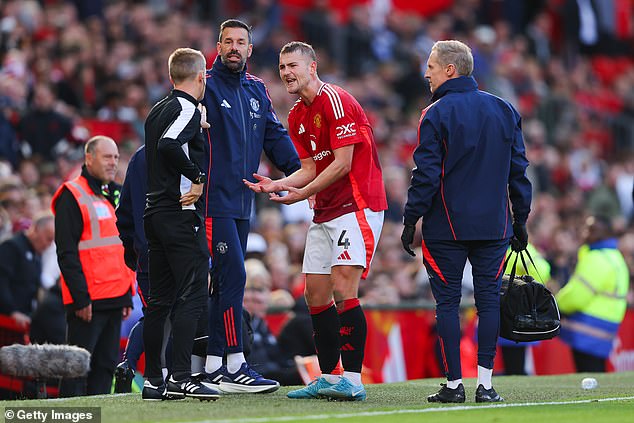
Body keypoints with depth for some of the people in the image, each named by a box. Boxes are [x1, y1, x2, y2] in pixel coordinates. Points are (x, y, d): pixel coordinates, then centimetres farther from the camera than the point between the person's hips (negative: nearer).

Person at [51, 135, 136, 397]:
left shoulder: (115, 195, 19)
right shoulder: (72, 196, -6)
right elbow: (67, 252, -12)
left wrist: (127, 296, 18)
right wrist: (80, 298, -18)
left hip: (115, 299, 8)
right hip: (87, 301, -8)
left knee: (106, 364, 7)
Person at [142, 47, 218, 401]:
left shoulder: (158, 111, 17)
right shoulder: (189, 110, -10)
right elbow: (168, 144, -27)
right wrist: (197, 177, -18)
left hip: (155, 212, 9)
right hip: (182, 215, -9)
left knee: (160, 299, 10)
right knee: (192, 296, -10)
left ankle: (153, 381, 11)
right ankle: (181, 377, -16)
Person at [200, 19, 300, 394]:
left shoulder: (257, 90, 15)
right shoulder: (205, 86, -6)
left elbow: (275, 135, 19)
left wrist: (298, 172, 8)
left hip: (242, 202, 7)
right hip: (215, 199, -7)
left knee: (227, 282, 9)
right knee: (233, 276, -13)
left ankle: (213, 366, 14)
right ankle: (235, 366, -12)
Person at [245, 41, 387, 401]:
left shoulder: (336, 101, -14)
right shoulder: (297, 117, 14)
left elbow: (342, 163, -18)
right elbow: (310, 168, 13)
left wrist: (303, 193, -16)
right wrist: (277, 185, -3)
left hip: (357, 206, -9)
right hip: (325, 214, 9)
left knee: (343, 290, -17)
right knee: (316, 294, 7)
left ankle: (353, 380, -17)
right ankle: (329, 378, 13)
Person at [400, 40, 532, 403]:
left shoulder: (437, 115, -8)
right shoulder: (504, 111, 8)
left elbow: (427, 174, -10)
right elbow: (518, 170, 10)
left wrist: (411, 220, -3)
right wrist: (520, 220, 16)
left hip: (447, 226, -4)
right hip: (493, 225, 4)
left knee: (448, 302, 2)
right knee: (489, 299, 5)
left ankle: (454, 384, 2)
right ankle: (485, 384, 1)